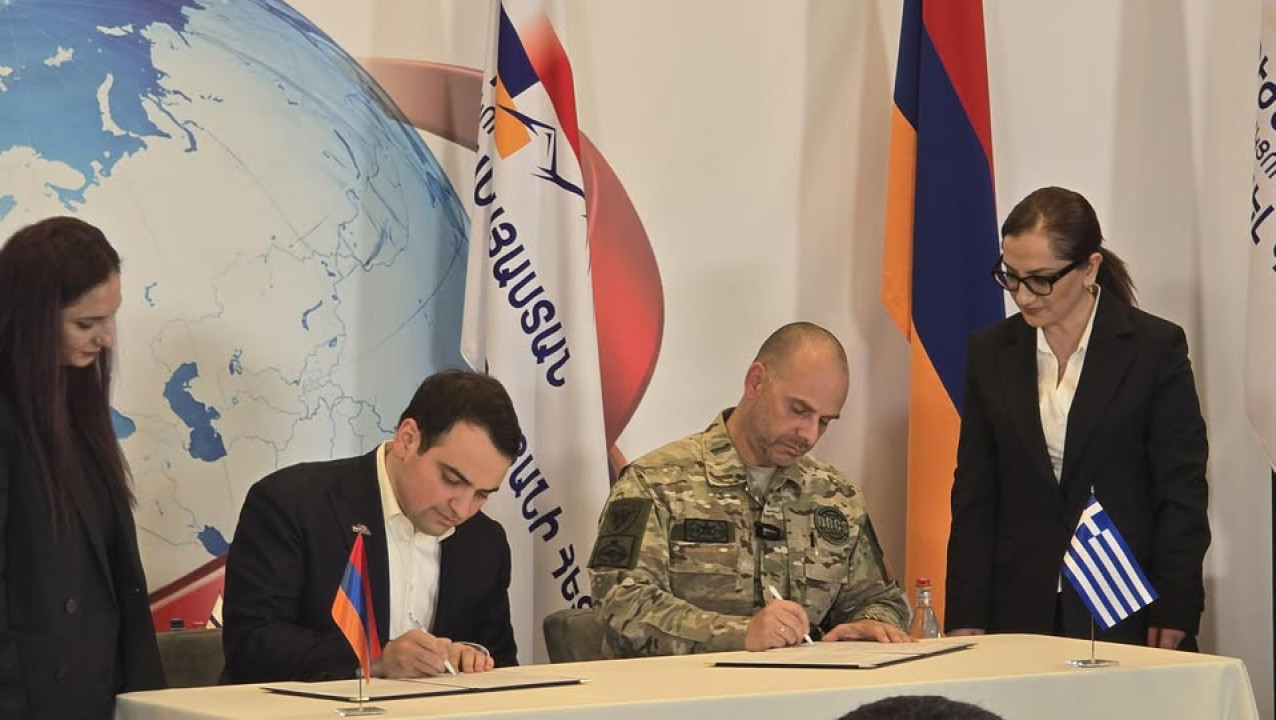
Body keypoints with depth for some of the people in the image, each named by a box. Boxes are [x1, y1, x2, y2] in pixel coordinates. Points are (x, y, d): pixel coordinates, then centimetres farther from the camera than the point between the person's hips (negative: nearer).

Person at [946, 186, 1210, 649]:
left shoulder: (1157, 347, -2)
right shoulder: (990, 352, 8)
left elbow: (1183, 494, -2)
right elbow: (973, 496, 8)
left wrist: (1172, 618, -8)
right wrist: (966, 620, 1)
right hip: (1019, 613, 2)